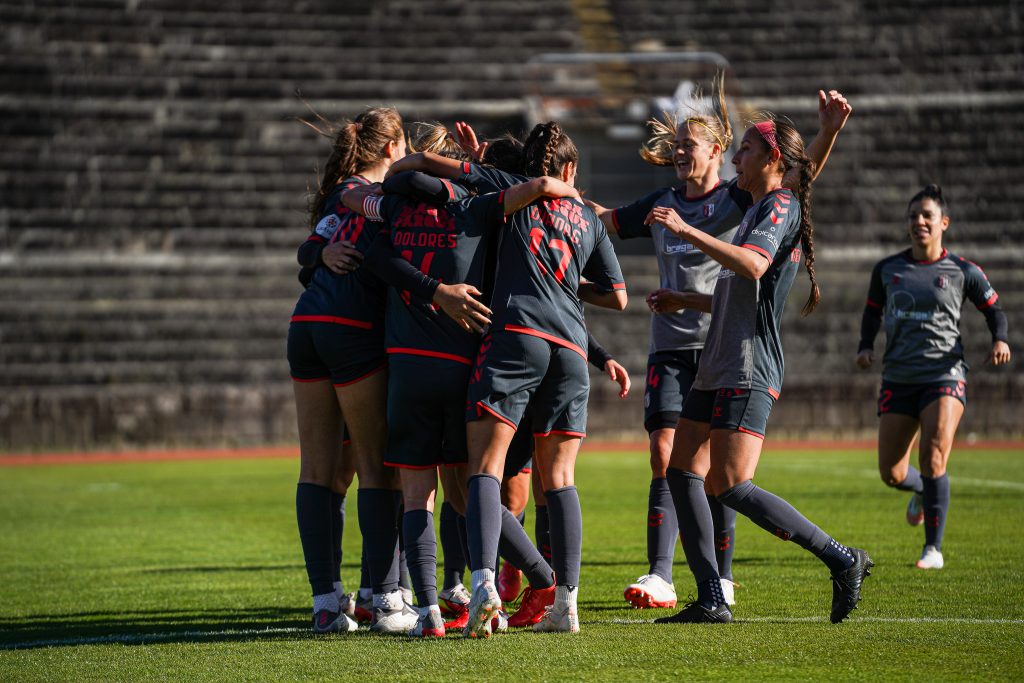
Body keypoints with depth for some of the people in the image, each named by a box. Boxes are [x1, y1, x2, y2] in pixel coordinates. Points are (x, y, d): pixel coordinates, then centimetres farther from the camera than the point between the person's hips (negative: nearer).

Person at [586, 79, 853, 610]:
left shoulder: (739, 200, 0)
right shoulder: (662, 204, 14)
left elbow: (796, 178, -12)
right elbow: (603, 220, 24)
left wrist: (828, 133, -27)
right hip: (670, 348, 3)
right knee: (664, 460, -7)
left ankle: (721, 579, 10)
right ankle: (659, 579, -11)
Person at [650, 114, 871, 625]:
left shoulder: (781, 204, -8)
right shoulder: (755, 208, 22)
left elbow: (753, 263, -28)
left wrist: (686, 231, -28)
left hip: (749, 371, -10)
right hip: (718, 368, 10)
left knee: (731, 486, -15)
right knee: (682, 471, 4)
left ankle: (842, 560, -8)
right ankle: (711, 600, 3)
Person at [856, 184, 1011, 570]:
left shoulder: (962, 272, 0)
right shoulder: (887, 270, 7)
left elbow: (993, 309, 10)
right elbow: (873, 311, 21)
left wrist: (999, 340, -10)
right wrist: (865, 347, 3)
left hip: (945, 376, -3)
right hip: (898, 378, 3)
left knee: (933, 458, -21)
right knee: (891, 474, 2)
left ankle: (934, 548, -9)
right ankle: (922, 492, 41)